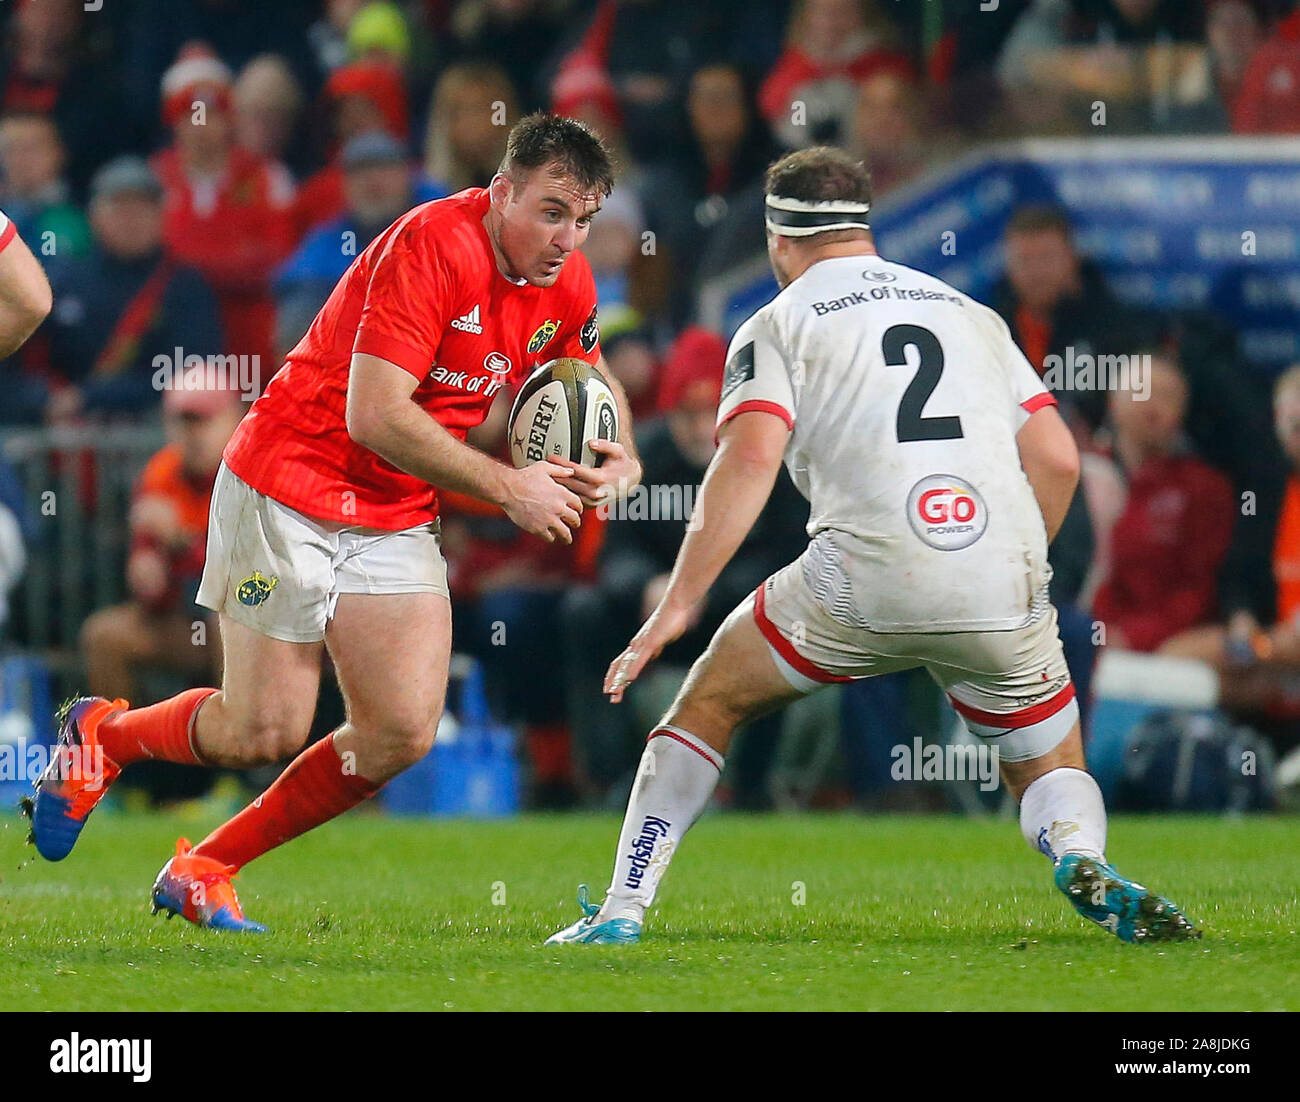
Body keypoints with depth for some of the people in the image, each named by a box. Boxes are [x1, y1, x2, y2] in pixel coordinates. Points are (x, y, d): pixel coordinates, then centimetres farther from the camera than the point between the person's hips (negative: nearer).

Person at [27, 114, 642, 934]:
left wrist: (620, 457, -1)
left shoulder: (567, 282, 1)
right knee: (267, 731, -7)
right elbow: (375, 414, -29)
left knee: (402, 733, -8)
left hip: (399, 521, 7)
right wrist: (507, 488, -24)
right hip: (291, 488, -7)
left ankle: (206, 870, 8)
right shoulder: (432, 245, -24)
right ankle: (102, 735, 25)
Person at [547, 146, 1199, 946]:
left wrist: (678, 605, -5)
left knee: (710, 704, 19)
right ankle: (1083, 860, -14)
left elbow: (750, 460, -5)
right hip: (1003, 590, 3)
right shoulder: (975, 315, 23)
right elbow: (1058, 461, 17)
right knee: (1052, 770, 20)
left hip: (865, 580, -3)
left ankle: (621, 913, 13)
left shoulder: (779, 326, 11)